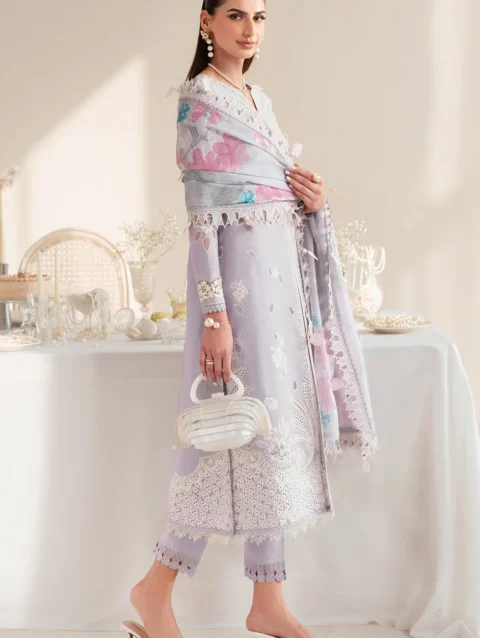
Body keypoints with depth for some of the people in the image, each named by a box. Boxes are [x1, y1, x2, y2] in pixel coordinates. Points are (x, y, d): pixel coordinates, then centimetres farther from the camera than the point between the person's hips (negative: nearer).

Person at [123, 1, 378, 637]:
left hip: (284, 273, 8)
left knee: (277, 429, 8)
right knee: (252, 426, -7)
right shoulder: (199, 96, -6)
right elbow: (202, 213, -14)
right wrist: (215, 314, -20)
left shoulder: (260, 98, 18)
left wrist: (316, 200, 0)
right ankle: (156, 587, 9)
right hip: (241, 272, -8)